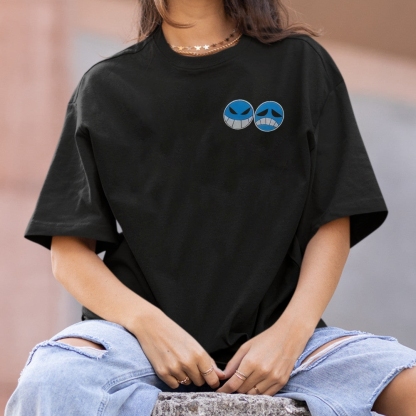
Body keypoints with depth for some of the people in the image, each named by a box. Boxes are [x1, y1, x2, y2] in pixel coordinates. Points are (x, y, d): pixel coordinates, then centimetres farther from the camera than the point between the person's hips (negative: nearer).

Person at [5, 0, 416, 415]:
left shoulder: (302, 64, 12)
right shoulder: (105, 86, 12)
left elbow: (332, 226, 6)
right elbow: (69, 251, 5)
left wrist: (290, 333, -11)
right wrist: (149, 324, -14)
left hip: (268, 330, 1)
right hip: (136, 331, 0)